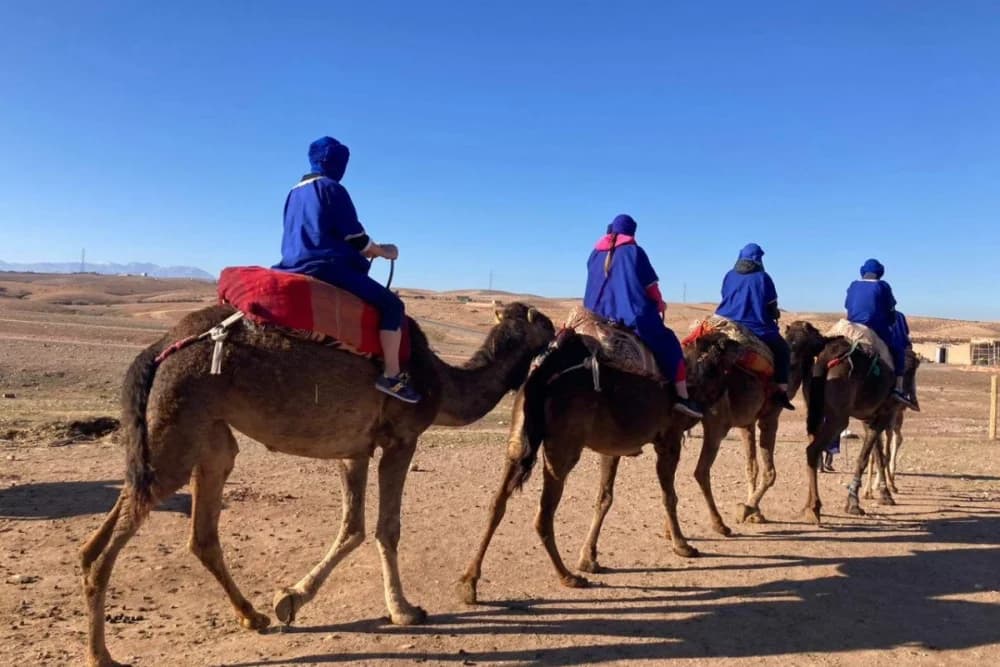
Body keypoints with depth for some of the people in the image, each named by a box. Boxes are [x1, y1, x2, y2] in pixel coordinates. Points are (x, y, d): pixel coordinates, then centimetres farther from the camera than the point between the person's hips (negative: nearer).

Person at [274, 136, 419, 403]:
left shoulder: (295, 192, 19)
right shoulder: (332, 188, -6)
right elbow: (355, 237, -8)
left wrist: (364, 251, 28)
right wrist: (383, 251, 11)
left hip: (297, 266, 9)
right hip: (326, 266, -9)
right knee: (391, 304, -9)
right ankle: (391, 376, -14)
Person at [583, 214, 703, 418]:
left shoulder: (596, 253, 13)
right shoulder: (633, 251, -1)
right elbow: (650, 285, 0)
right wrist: (659, 303, 17)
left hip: (599, 315, 5)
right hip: (634, 314, -5)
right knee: (669, 344, 6)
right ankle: (682, 397, -1)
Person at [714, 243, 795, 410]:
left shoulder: (729, 276, 7)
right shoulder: (762, 277, -3)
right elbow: (772, 308, 1)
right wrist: (776, 315, 23)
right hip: (756, 329, -4)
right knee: (782, 350, 13)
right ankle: (781, 390, 2)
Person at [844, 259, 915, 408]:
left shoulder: (853, 286, 12)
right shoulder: (882, 286, 1)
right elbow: (891, 312, 7)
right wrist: (889, 325, 24)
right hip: (877, 329, -4)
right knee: (898, 350, 11)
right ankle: (898, 389, -1)